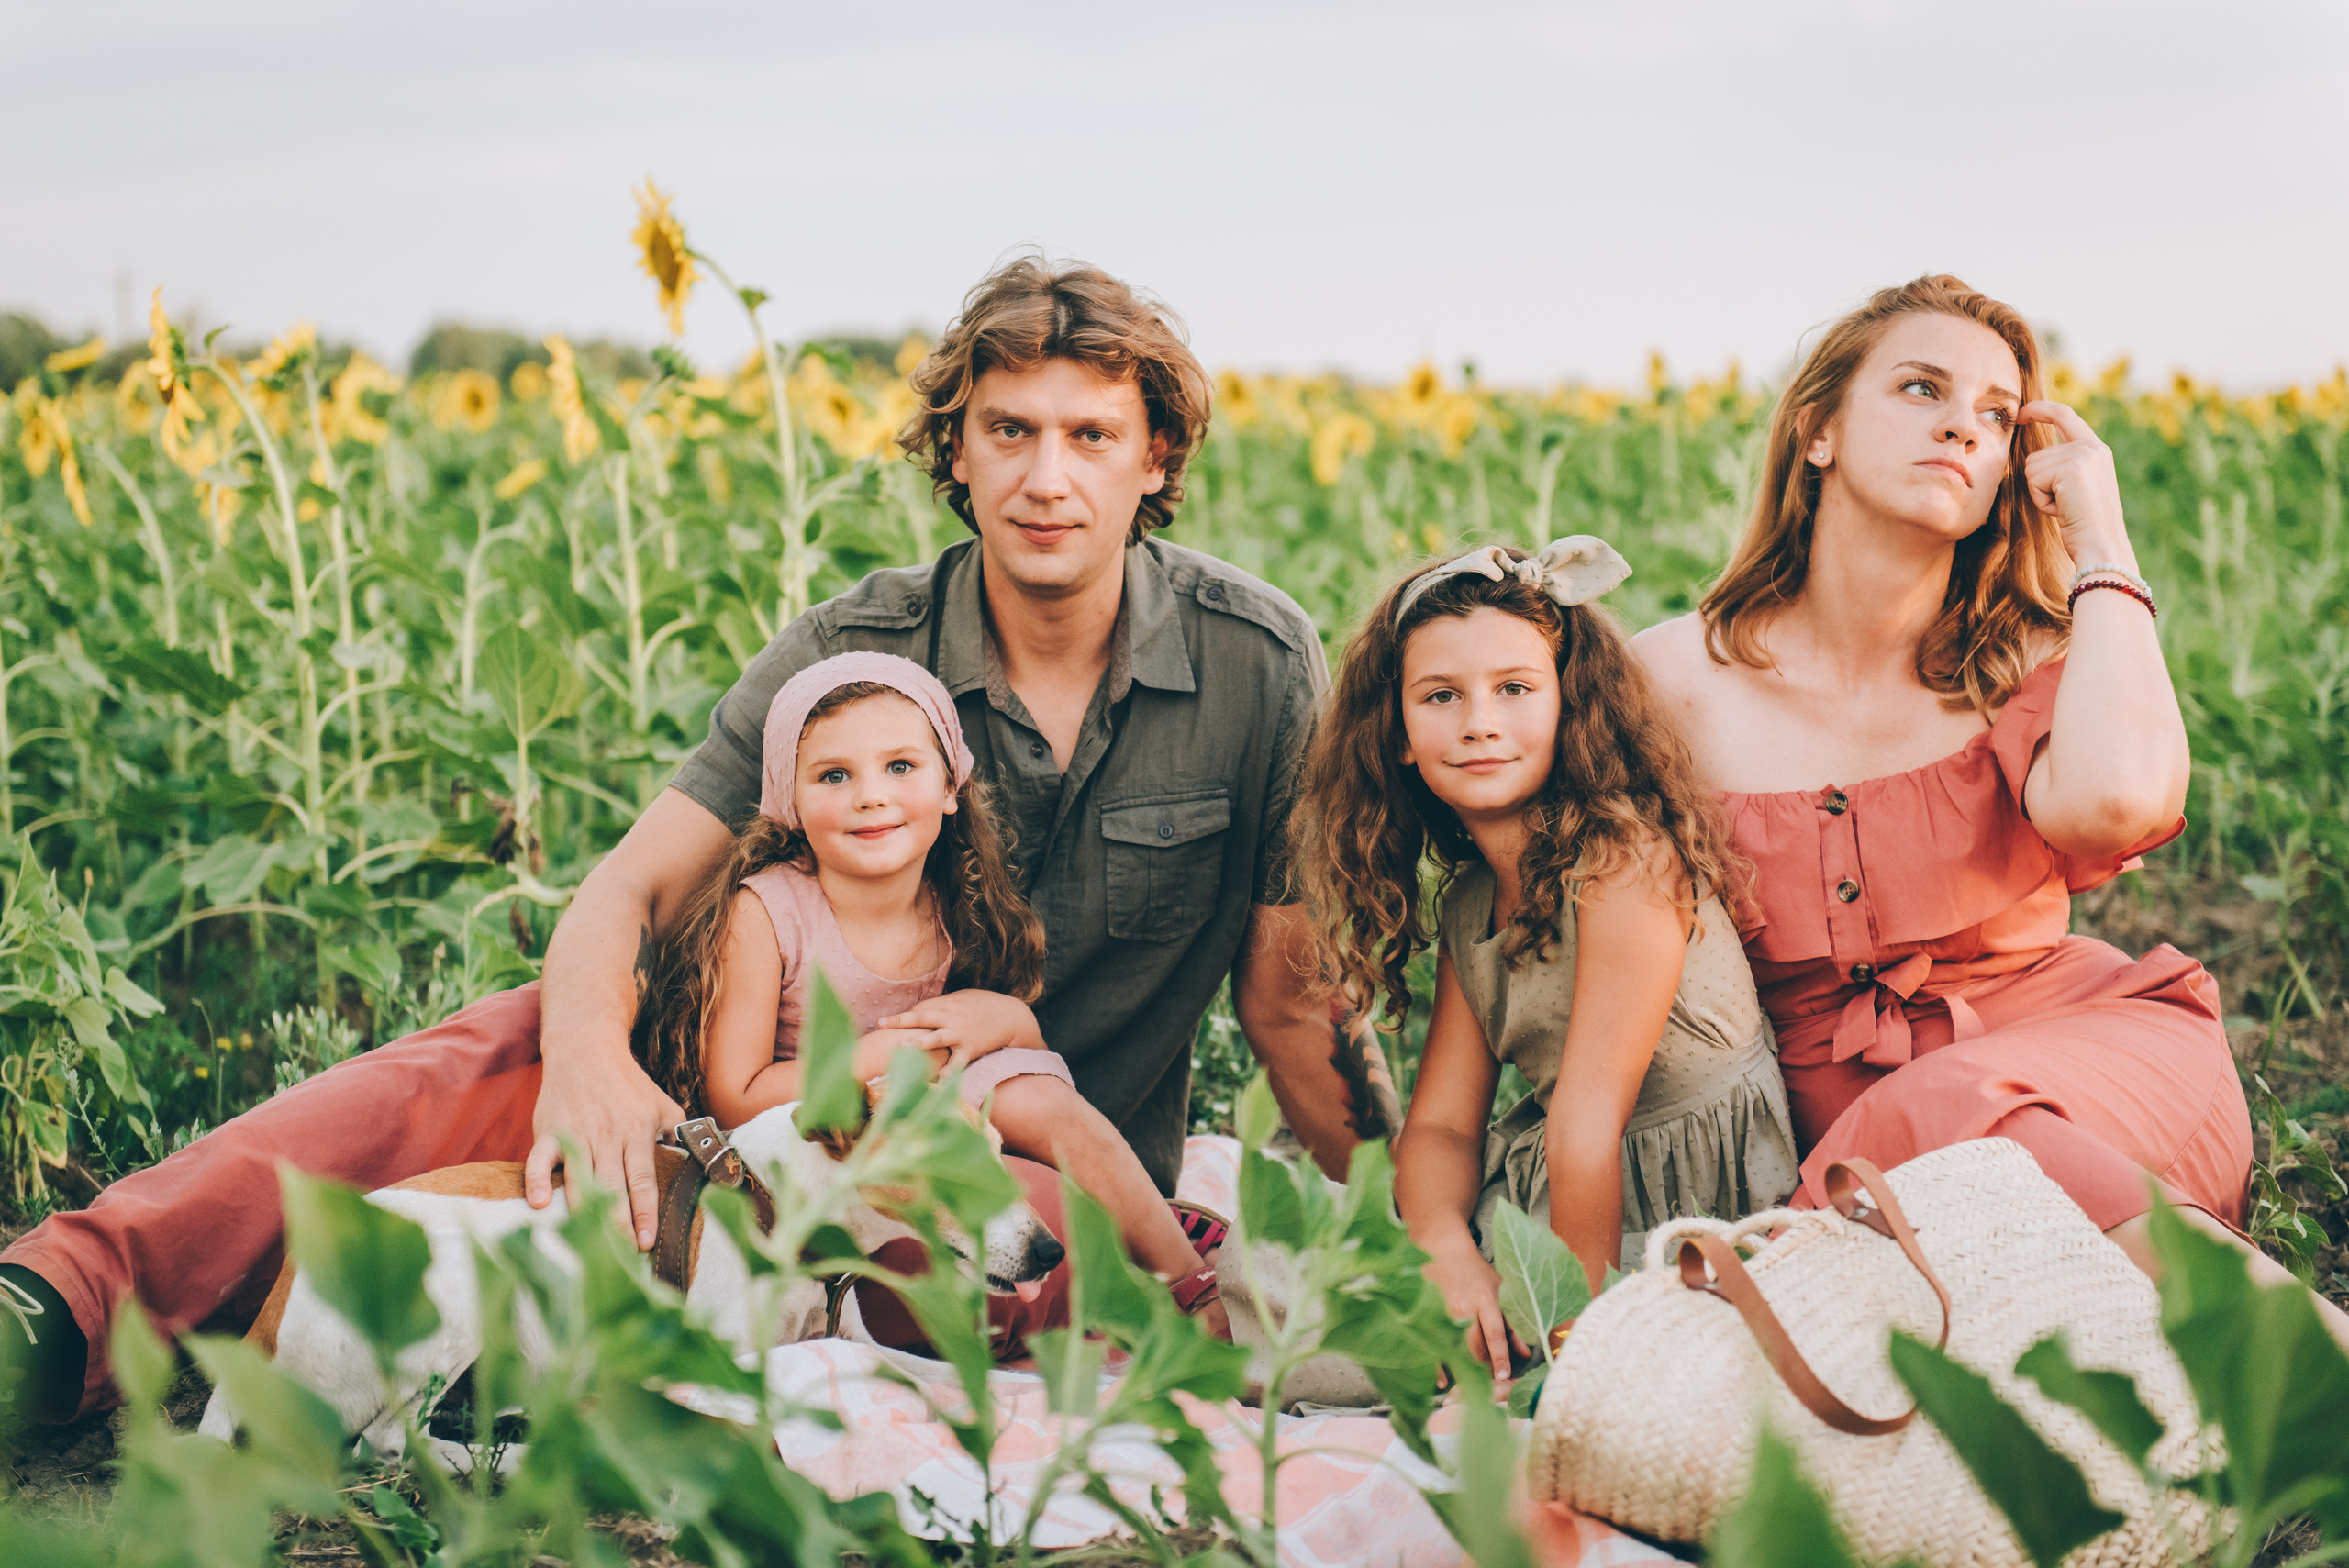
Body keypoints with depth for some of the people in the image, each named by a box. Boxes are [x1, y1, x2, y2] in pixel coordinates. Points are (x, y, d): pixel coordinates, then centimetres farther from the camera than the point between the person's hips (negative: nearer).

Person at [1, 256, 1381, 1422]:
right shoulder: (850, 654, -8)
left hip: (1072, 1167, -2)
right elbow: (632, 889, -19)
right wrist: (589, 1051, -41)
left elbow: (1294, 1000, -4)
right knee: (522, 1042, -23)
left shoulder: (1263, 662, -10)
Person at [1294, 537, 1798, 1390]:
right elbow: (1440, 1123, 1)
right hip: (1540, 1202, 8)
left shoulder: (1629, 856, -18)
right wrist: (1448, 1250, -20)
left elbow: (1588, 1117, -21)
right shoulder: (1469, 904, 8)